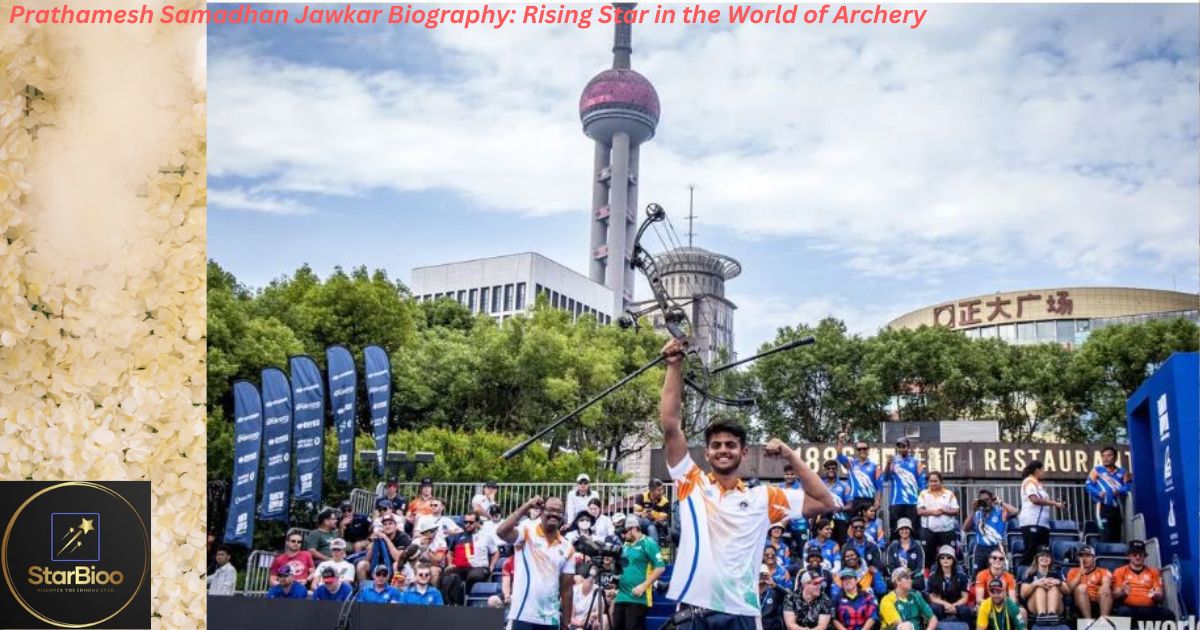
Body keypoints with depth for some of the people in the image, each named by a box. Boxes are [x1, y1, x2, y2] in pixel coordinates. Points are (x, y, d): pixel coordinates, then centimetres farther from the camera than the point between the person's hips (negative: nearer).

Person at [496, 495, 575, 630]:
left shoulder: (567, 548, 7)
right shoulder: (527, 531, -4)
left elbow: (566, 588, 9)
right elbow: (501, 531, -24)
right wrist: (527, 506, -21)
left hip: (551, 619, 5)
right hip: (524, 615, -4)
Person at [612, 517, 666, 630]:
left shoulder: (648, 543, -6)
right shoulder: (625, 546, 18)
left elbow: (660, 567, -13)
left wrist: (644, 585, -19)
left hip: (637, 598, -8)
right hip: (621, 597, 8)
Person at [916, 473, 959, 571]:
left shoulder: (949, 494, 6)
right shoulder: (924, 494, 7)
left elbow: (956, 511, 1)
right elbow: (919, 511, -1)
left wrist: (943, 511, -15)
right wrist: (932, 512, -16)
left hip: (947, 530, 0)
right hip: (928, 530, 0)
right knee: (928, 553, 2)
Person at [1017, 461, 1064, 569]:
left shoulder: (1038, 484, 24)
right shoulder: (1029, 482, -4)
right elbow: (1034, 499, -17)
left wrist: (1056, 505, 11)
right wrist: (1054, 503, -12)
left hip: (1042, 523, 10)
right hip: (1031, 523, -10)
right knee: (1031, 552, -12)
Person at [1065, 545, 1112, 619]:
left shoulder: (1104, 571, 18)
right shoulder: (1074, 571, 21)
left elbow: (1106, 581, -8)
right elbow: (1069, 588, 2)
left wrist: (1105, 587, -33)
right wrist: (1081, 572, -2)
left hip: (1100, 603, 0)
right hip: (1082, 605, 0)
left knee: (1104, 588, -27)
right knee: (1081, 587, -27)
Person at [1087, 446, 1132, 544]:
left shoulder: (1122, 472, 11)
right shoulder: (1097, 470, 4)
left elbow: (1129, 486, 1)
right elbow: (1089, 485, -2)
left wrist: (1120, 491, -19)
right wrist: (1098, 492, -21)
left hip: (1117, 508, 4)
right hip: (1103, 507, -4)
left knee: (1117, 536, 11)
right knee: (1105, 535, -13)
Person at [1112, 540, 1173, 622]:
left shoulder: (1153, 572, 23)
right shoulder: (1120, 571, 16)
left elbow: (1160, 596, 14)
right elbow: (1115, 595, 6)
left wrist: (1156, 595, -11)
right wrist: (1122, 592, -18)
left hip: (1150, 609, 2)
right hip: (1129, 608, -2)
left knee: (1167, 614, -31)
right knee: (1123, 612, -38)